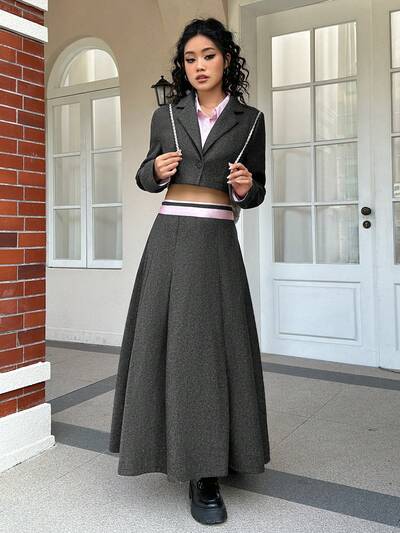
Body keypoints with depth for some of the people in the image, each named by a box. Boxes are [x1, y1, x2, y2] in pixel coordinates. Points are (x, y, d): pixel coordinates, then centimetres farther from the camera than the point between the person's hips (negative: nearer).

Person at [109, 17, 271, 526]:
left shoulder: (249, 120, 8)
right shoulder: (165, 116, 12)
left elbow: (256, 193, 11)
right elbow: (146, 176, 19)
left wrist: (245, 188, -11)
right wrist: (155, 170, -3)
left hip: (217, 243, -1)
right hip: (169, 238, 2)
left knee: (213, 346, -4)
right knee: (166, 342, 1)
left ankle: (205, 475, 6)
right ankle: (178, 451, 22)